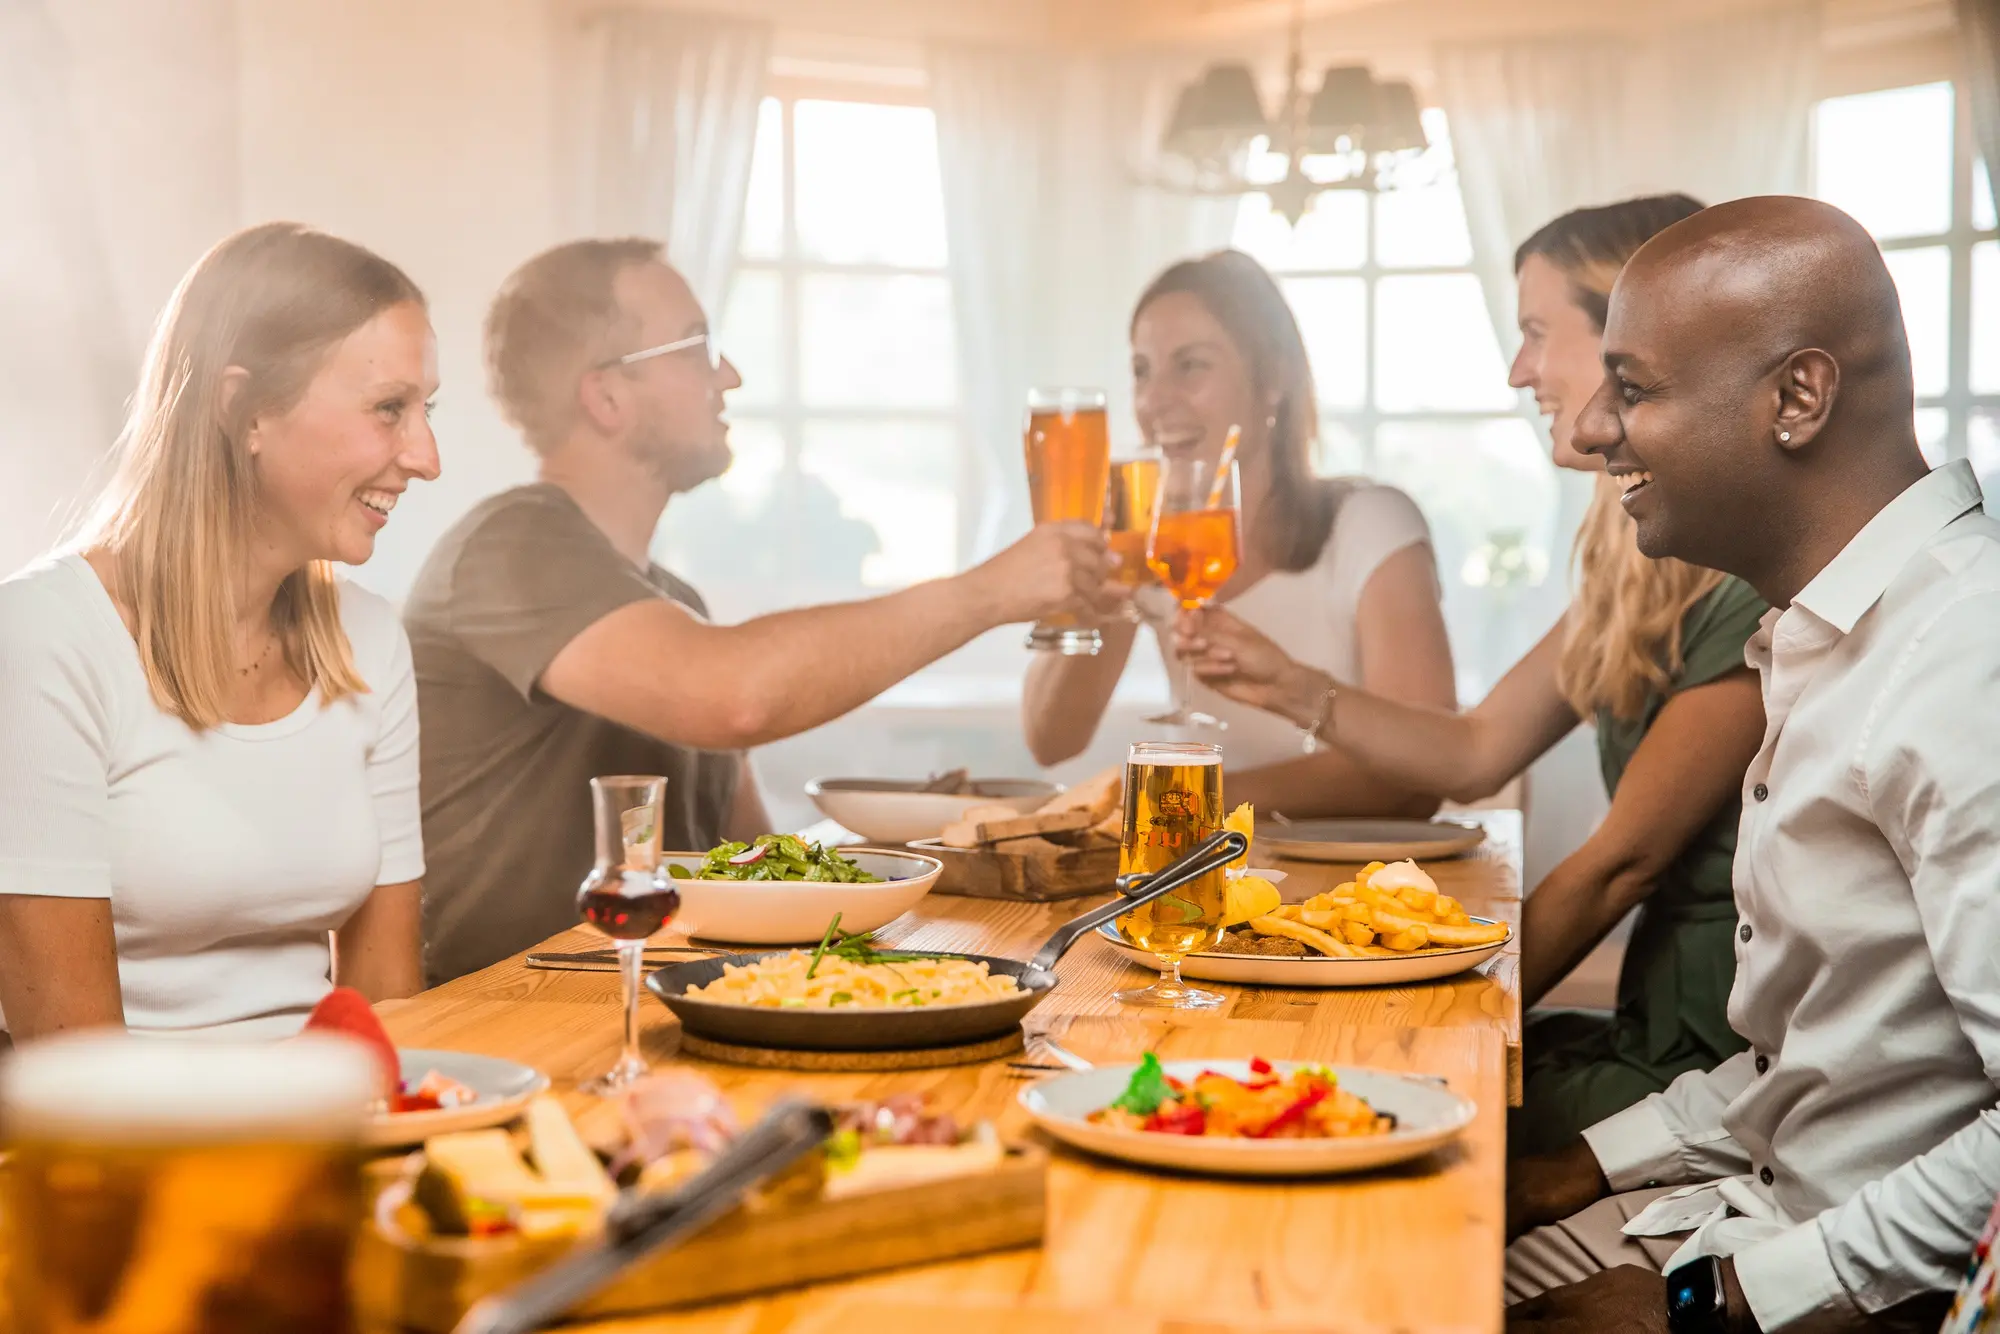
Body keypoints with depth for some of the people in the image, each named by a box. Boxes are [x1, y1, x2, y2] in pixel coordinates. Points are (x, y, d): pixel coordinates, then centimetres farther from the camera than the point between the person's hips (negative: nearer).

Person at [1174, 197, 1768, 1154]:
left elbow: (1620, 863, -15)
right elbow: (1479, 753, 17)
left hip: (1725, 1073, -8)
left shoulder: (1759, 577, -18)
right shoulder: (1644, 561, 11)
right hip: (1656, 1038, 8)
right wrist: (1291, 688, 5)